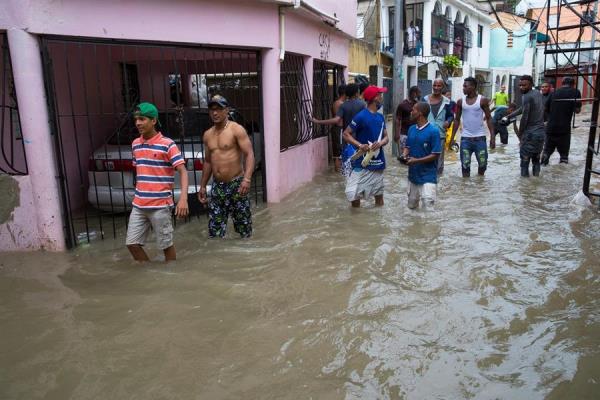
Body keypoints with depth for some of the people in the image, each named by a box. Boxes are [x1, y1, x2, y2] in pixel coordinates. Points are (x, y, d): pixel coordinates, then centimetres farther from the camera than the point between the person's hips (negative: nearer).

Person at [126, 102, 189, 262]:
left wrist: (183, 199, -27)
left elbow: (182, 171, -15)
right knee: (132, 244, 7)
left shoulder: (167, 144, -10)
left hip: (160, 205, -6)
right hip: (138, 205, 6)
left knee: (166, 245, 5)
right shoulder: (135, 144, 10)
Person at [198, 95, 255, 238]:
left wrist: (247, 179, -28)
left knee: (243, 226, 2)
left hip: (236, 184, -5)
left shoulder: (236, 129, -6)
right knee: (214, 231, 4)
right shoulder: (208, 135, 13)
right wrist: (202, 186, 19)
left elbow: (249, 154, -14)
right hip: (217, 186, 6)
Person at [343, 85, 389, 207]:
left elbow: (386, 137, 13)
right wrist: (360, 145, -26)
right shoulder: (361, 116, -13)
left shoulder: (381, 117, 9)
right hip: (363, 162, -7)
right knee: (355, 193, -7)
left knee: (379, 193, 16)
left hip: (378, 162, 7)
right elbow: (346, 134, -11)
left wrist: (380, 143, -10)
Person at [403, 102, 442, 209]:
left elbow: (435, 155, -15)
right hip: (413, 174, 7)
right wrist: (404, 156, -7)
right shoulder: (411, 129, 6)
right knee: (411, 206, 17)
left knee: (428, 207, -10)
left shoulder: (433, 131, -14)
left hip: (428, 176, -7)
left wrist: (416, 160, -21)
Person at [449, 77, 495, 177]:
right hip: (465, 138, 1)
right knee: (465, 165, 1)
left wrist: (492, 137, -8)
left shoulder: (482, 100, -4)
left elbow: (489, 118, -1)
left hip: (480, 138, -1)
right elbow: (457, 120, 8)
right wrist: (452, 138, 3)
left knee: (482, 164, 6)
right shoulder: (460, 101, 3)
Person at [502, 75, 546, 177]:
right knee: (536, 157, 18)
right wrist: (508, 116, 20)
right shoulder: (539, 94, 12)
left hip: (530, 132, -8)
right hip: (541, 131, 8)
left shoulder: (526, 97, -15)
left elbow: (524, 117, -15)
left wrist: (519, 132, -4)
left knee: (525, 158, 0)